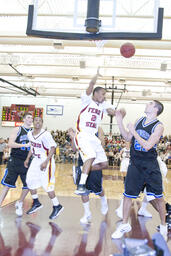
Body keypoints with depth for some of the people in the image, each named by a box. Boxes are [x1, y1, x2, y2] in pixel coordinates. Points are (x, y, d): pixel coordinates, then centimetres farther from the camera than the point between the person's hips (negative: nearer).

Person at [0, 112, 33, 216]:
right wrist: (25, 145, -22)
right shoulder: (17, 130, -3)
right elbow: (10, 144, -14)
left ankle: (19, 204, 23)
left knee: (28, 185, 3)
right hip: (15, 160, -4)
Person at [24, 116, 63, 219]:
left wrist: (46, 162, -26)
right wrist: (28, 158, 14)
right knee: (30, 180, 9)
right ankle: (36, 203, 28)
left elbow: (53, 148, -21)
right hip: (36, 160, 8)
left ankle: (57, 207, 9)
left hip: (46, 160, -8)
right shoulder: (30, 134, 3)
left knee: (47, 185, -7)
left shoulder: (46, 134, -21)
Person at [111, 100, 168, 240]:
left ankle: (163, 226, 25)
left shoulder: (158, 126, -12)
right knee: (128, 195, 6)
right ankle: (125, 225, 23)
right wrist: (120, 121, 3)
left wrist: (133, 131, -18)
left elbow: (147, 146, -21)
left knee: (158, 197, 5)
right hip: (135, 164, 5)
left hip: (151, 166, -4)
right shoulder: (139, 121, 7)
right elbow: (128, 138, 11)